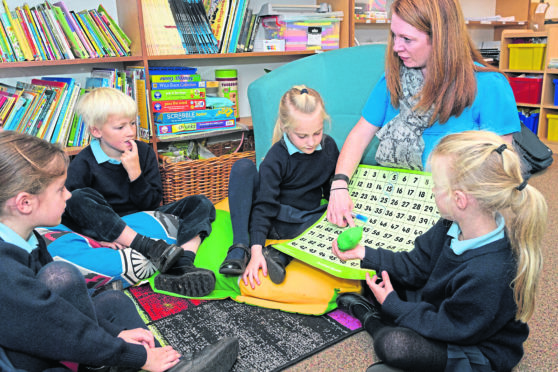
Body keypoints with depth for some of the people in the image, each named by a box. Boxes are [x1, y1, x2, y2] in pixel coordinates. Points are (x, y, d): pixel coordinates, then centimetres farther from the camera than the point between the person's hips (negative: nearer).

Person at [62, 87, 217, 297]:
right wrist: (101, 236, -26)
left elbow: (152, 204, -1)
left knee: (201, 204, -12)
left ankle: (180, 267, -38)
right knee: (79, 198, -32)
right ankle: (150, 248, -37)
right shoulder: (84, 164, -8)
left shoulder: (144, 152, 1)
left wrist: (135, 173, -15)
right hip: (107, 226, -3)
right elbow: (66, 211, -14)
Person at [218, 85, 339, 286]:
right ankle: (240, 249, -24)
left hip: (304, 223, 3)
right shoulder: (276, 157, -16)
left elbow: (332, 188, 12)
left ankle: (280, 254, -27)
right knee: (243, 167, -21)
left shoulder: (329, 146, -4)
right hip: (271, 219, -2)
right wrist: (256, 251, -29)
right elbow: (264, 205, -20)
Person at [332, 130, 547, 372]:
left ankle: (372, 318, -1)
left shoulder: (489, 275, -39)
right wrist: (365, 254, -6)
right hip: (439, 307, 8)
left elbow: (447, 328, -25)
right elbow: (416, 267, 0)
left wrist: (391, 304, -16)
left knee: (393, 345, -31)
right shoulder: (453, 225, -14)